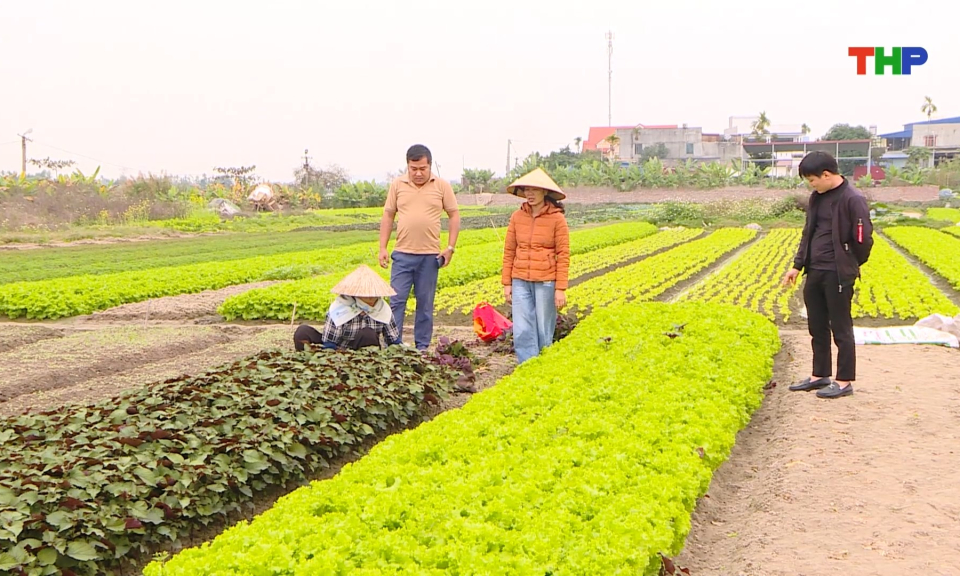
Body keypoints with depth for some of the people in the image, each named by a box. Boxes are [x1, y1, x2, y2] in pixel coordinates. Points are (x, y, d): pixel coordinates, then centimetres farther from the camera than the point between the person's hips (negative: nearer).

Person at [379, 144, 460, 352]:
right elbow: (388, 216, 8)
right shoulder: (397, 185, 4)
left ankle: (422, 347, 15)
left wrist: (450, 247, -2)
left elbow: (454, 215, 6)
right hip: (403, 254, 1)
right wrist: (382, 248, 3)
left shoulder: (442, 186, 1)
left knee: (425, 304, 7)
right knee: (397, 301, -1)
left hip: (430, 255, 0)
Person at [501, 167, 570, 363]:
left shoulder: (557, 219, -5)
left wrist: (561, 289, -9)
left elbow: (563, 256, -6)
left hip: (546, 281, -3)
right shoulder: (517, 217, 4)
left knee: (544, 332, 5)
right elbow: (509, 251, 8)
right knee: (522, 331, -1)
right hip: (521, 281, 3)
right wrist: (506, 283, 5)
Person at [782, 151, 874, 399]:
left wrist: (849, 267, 0)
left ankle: (845, 382, 11)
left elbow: (863, 239, -12)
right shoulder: (817, 198, 11)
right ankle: (820, 376, 26)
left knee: (841, 329, 2)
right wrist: (797, 265, 12)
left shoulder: (853, 200, -14)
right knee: (817, 328, 15)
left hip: (838, 275, -8)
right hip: (815, 272, 8)